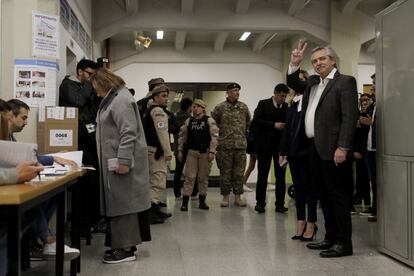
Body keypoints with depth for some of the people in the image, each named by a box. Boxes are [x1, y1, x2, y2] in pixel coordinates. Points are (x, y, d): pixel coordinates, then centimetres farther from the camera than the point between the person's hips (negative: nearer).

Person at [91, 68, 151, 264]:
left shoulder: (121, 100, -14)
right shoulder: (113, 99, 20)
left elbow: (128, 133, -22)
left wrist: (123, 160, -25)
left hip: (122, 160, -10)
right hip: (116, 160, 10)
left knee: (123, 202, -5)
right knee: (119, 202, 11)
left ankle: (126, 249, 1)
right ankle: (123, 243, 18)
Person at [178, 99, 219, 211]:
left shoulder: (209, 121, -3)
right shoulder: (188, 121, 7)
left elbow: (214, 136, -8)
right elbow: (182, 136, 12)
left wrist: (212, 151, -13)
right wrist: (180, 150, 8)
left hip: (205, 153, -2)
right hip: (191, 152, 2)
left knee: (203, 177, 7)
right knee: (189, 177, -1)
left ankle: (202, 201, 17)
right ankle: (185, 201, 1)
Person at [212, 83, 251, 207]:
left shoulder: (244, 107, 8)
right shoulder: (220, 107, -2)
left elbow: (248, 121, 21)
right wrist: (221, 131, 9)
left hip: (241, 144, 3)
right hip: (225, 145, -2)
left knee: (239, 172, 6)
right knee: (225, 171, 2)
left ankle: (238, 196, 14)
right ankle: (225, 196, 12)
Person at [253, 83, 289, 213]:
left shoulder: (286, 106, 7)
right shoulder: (263, 104, 0)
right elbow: (256, 120, -10)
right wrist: (273, 125, -16)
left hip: (280, 144, 2)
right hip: (265, 144, -2)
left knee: (281, 175, 3)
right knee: (262, 175, 2)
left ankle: (280, 203, 9)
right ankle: (260, 203, 9)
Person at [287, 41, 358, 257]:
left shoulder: (345, 82, -5)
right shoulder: (313, 82, 16)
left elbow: (350, 117, -14)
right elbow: (294, 85, 33)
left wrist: (342, 147, -21)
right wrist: (294, 64, 15)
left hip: (332, 149, -8)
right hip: (314, 148, 8)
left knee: (338, 195, -3)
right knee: (324, 196, 13)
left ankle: (344, 242, 5)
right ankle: (330, 238, 24)